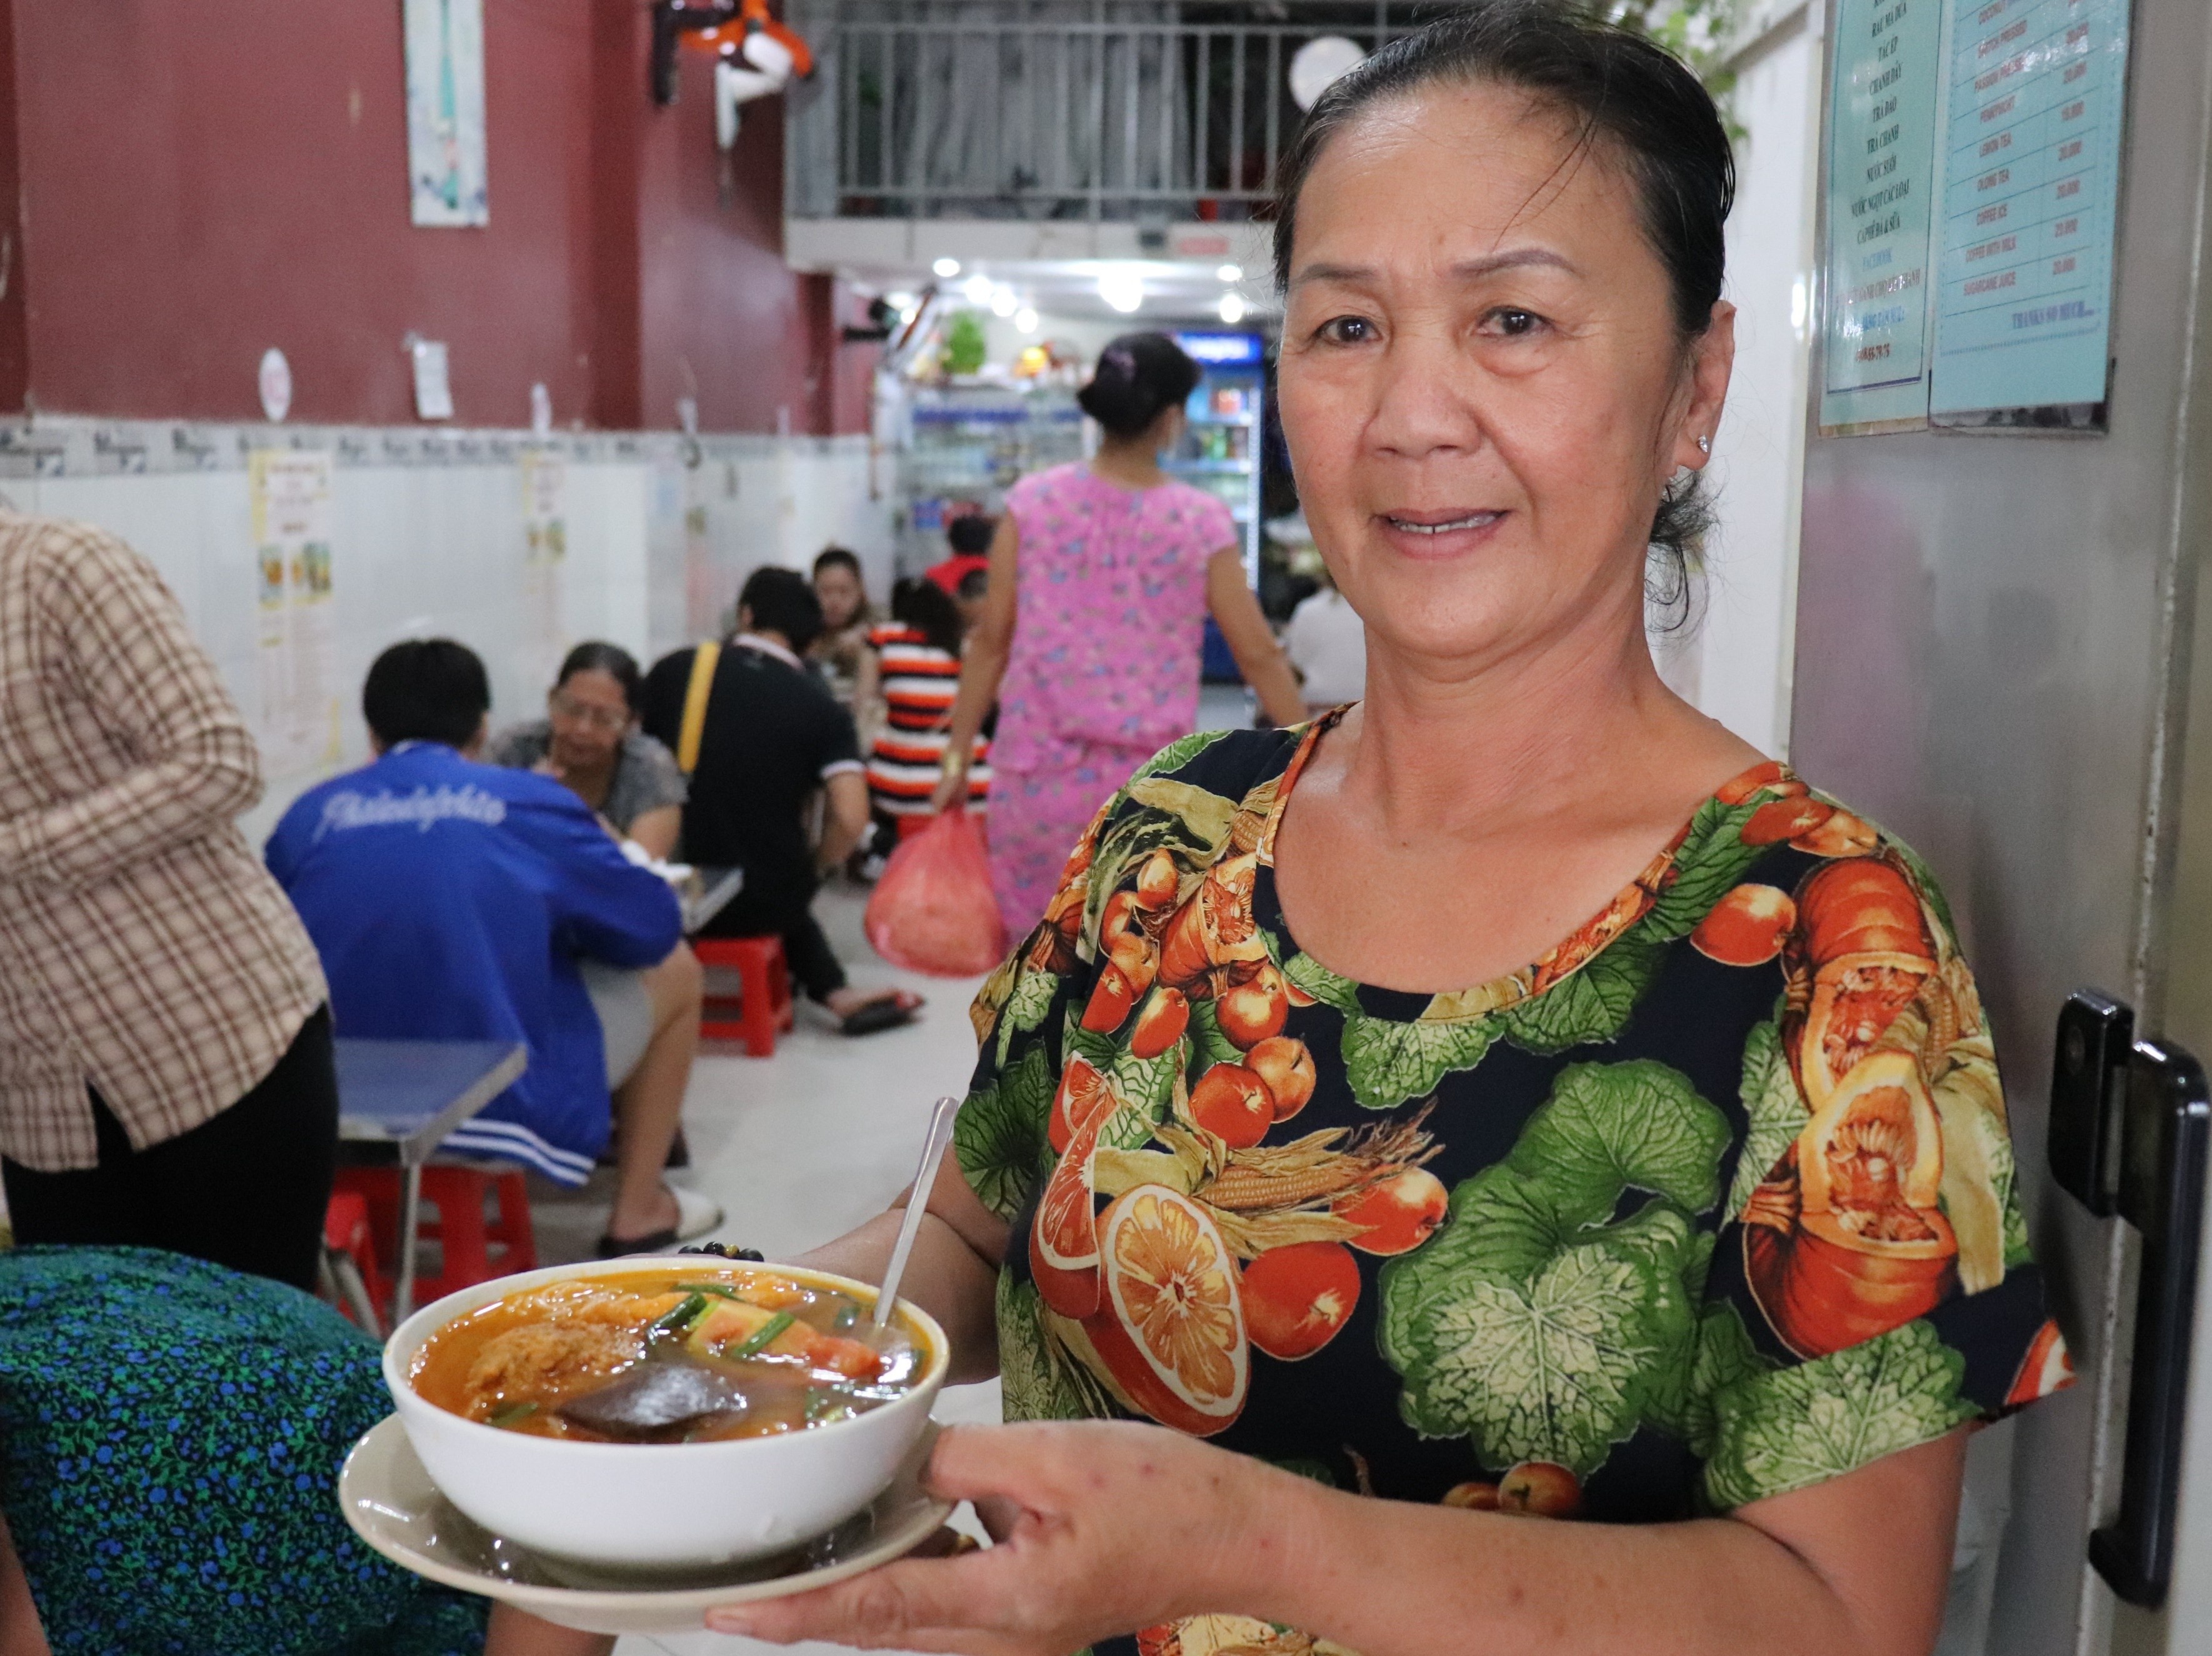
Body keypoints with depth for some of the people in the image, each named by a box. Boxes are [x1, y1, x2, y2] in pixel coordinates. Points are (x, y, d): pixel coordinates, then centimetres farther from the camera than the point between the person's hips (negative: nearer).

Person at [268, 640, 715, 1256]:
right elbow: (653, 929, 4)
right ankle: (639, 1212, 25)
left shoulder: (310, 813, 3)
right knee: (675, 972, 20)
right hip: (505, 1099, -5)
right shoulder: (531, 803, -3)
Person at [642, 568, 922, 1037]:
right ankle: (833, 990, 24)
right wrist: (812, 870, 4)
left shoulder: (675, 670, -4)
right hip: (765, 905, -1)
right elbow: (850, 819, -17)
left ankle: (835, 991, 30)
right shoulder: (821, 709, -6)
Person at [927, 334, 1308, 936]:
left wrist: (957, 756, 7)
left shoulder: (1033, 502, -3)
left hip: (1040, 773, 1)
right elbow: (1258, 655, -3)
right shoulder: (1200, 521, -6)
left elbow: (991, 642, -1)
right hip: (1149, 784, -1)